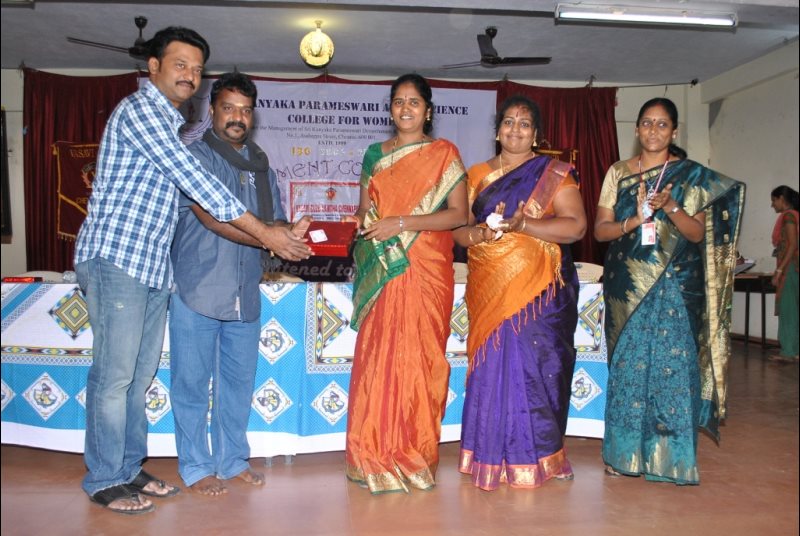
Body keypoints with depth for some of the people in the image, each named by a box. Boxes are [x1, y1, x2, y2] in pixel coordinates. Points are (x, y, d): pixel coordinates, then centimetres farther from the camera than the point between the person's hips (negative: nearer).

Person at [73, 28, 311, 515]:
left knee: (141, 374, 12)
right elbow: (195, 179, -17)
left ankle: (129, 469, 23)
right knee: (115, 375, -2)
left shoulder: (170, 124, 20)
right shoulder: (139, 109, -9)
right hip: (116, 258, -9)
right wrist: (263, 233, -17)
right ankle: (104, 480, 11)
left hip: (153, 265, 9)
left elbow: (188, 184, 22)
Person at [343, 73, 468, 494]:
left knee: (417, 357, -3)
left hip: (425, 270, -3)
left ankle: (415, 456, 10)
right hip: (381, 271, 3)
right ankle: (376, 456, 11)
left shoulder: (444, 154, 4)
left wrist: (402, 224, -13)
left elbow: (459, 213, -4)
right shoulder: (374, 155, 16)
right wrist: (364, 224, -5)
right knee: (376, 356, 0)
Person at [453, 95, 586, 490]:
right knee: (491, 366, 0)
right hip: (489, 288, 3)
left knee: (534, 366, -3)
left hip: (539, 288, -3)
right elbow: (458, 230, 11)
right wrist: (482, 232, -11)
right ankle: (492, 457, 12)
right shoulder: (477, 176, 16)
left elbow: (576, 225, -5)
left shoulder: (554, 173, 6)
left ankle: (537, 458, 11)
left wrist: (520, 225, -16)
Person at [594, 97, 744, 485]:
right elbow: (600, 230, 4)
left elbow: (698, 234, 0)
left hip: (674, 287, -1)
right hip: (627, 284, 2)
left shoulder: (692, 175, 6)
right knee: (626, 363, 2)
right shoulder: (618, 173, 10)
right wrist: (635, 220, -14)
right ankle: (625, 453, 13)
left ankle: (670, 457, 8)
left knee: (673, 364, -4)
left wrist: (671, 207, -17)